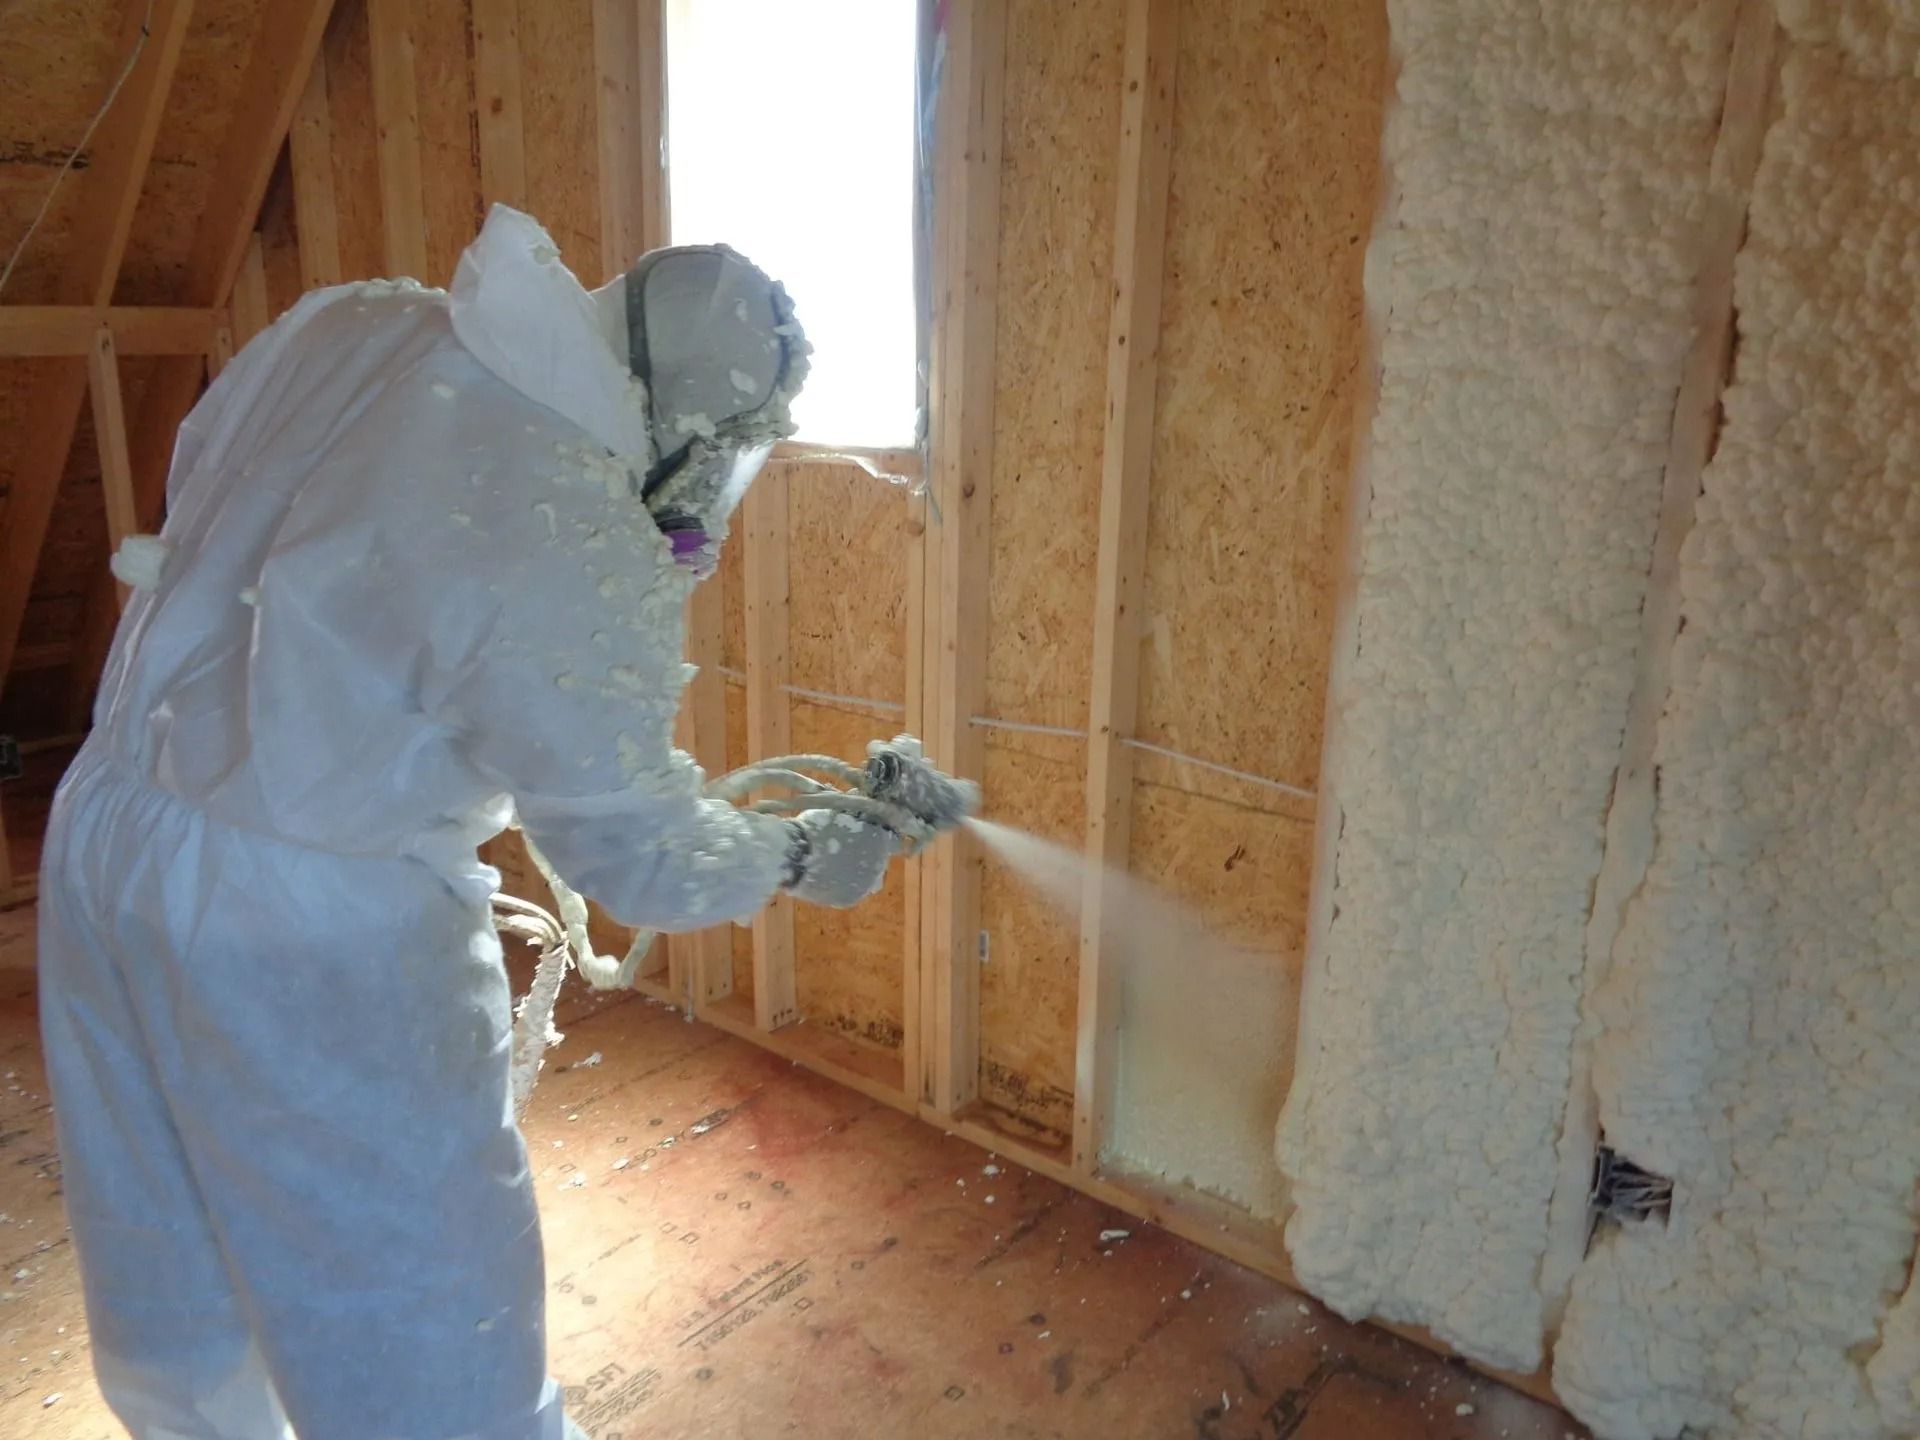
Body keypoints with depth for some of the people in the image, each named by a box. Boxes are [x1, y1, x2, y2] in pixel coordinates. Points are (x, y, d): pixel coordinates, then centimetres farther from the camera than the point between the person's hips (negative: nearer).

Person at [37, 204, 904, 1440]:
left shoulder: (344, 327, -3)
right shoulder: (582, 557, -25)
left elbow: (200, 473, 14)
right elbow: (642, 857, -14)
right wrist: (807, 857, 3)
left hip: (107, 837, 8)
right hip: (318, 932, -8)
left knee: (174, 1279, 27)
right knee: (427, 1334, 10)